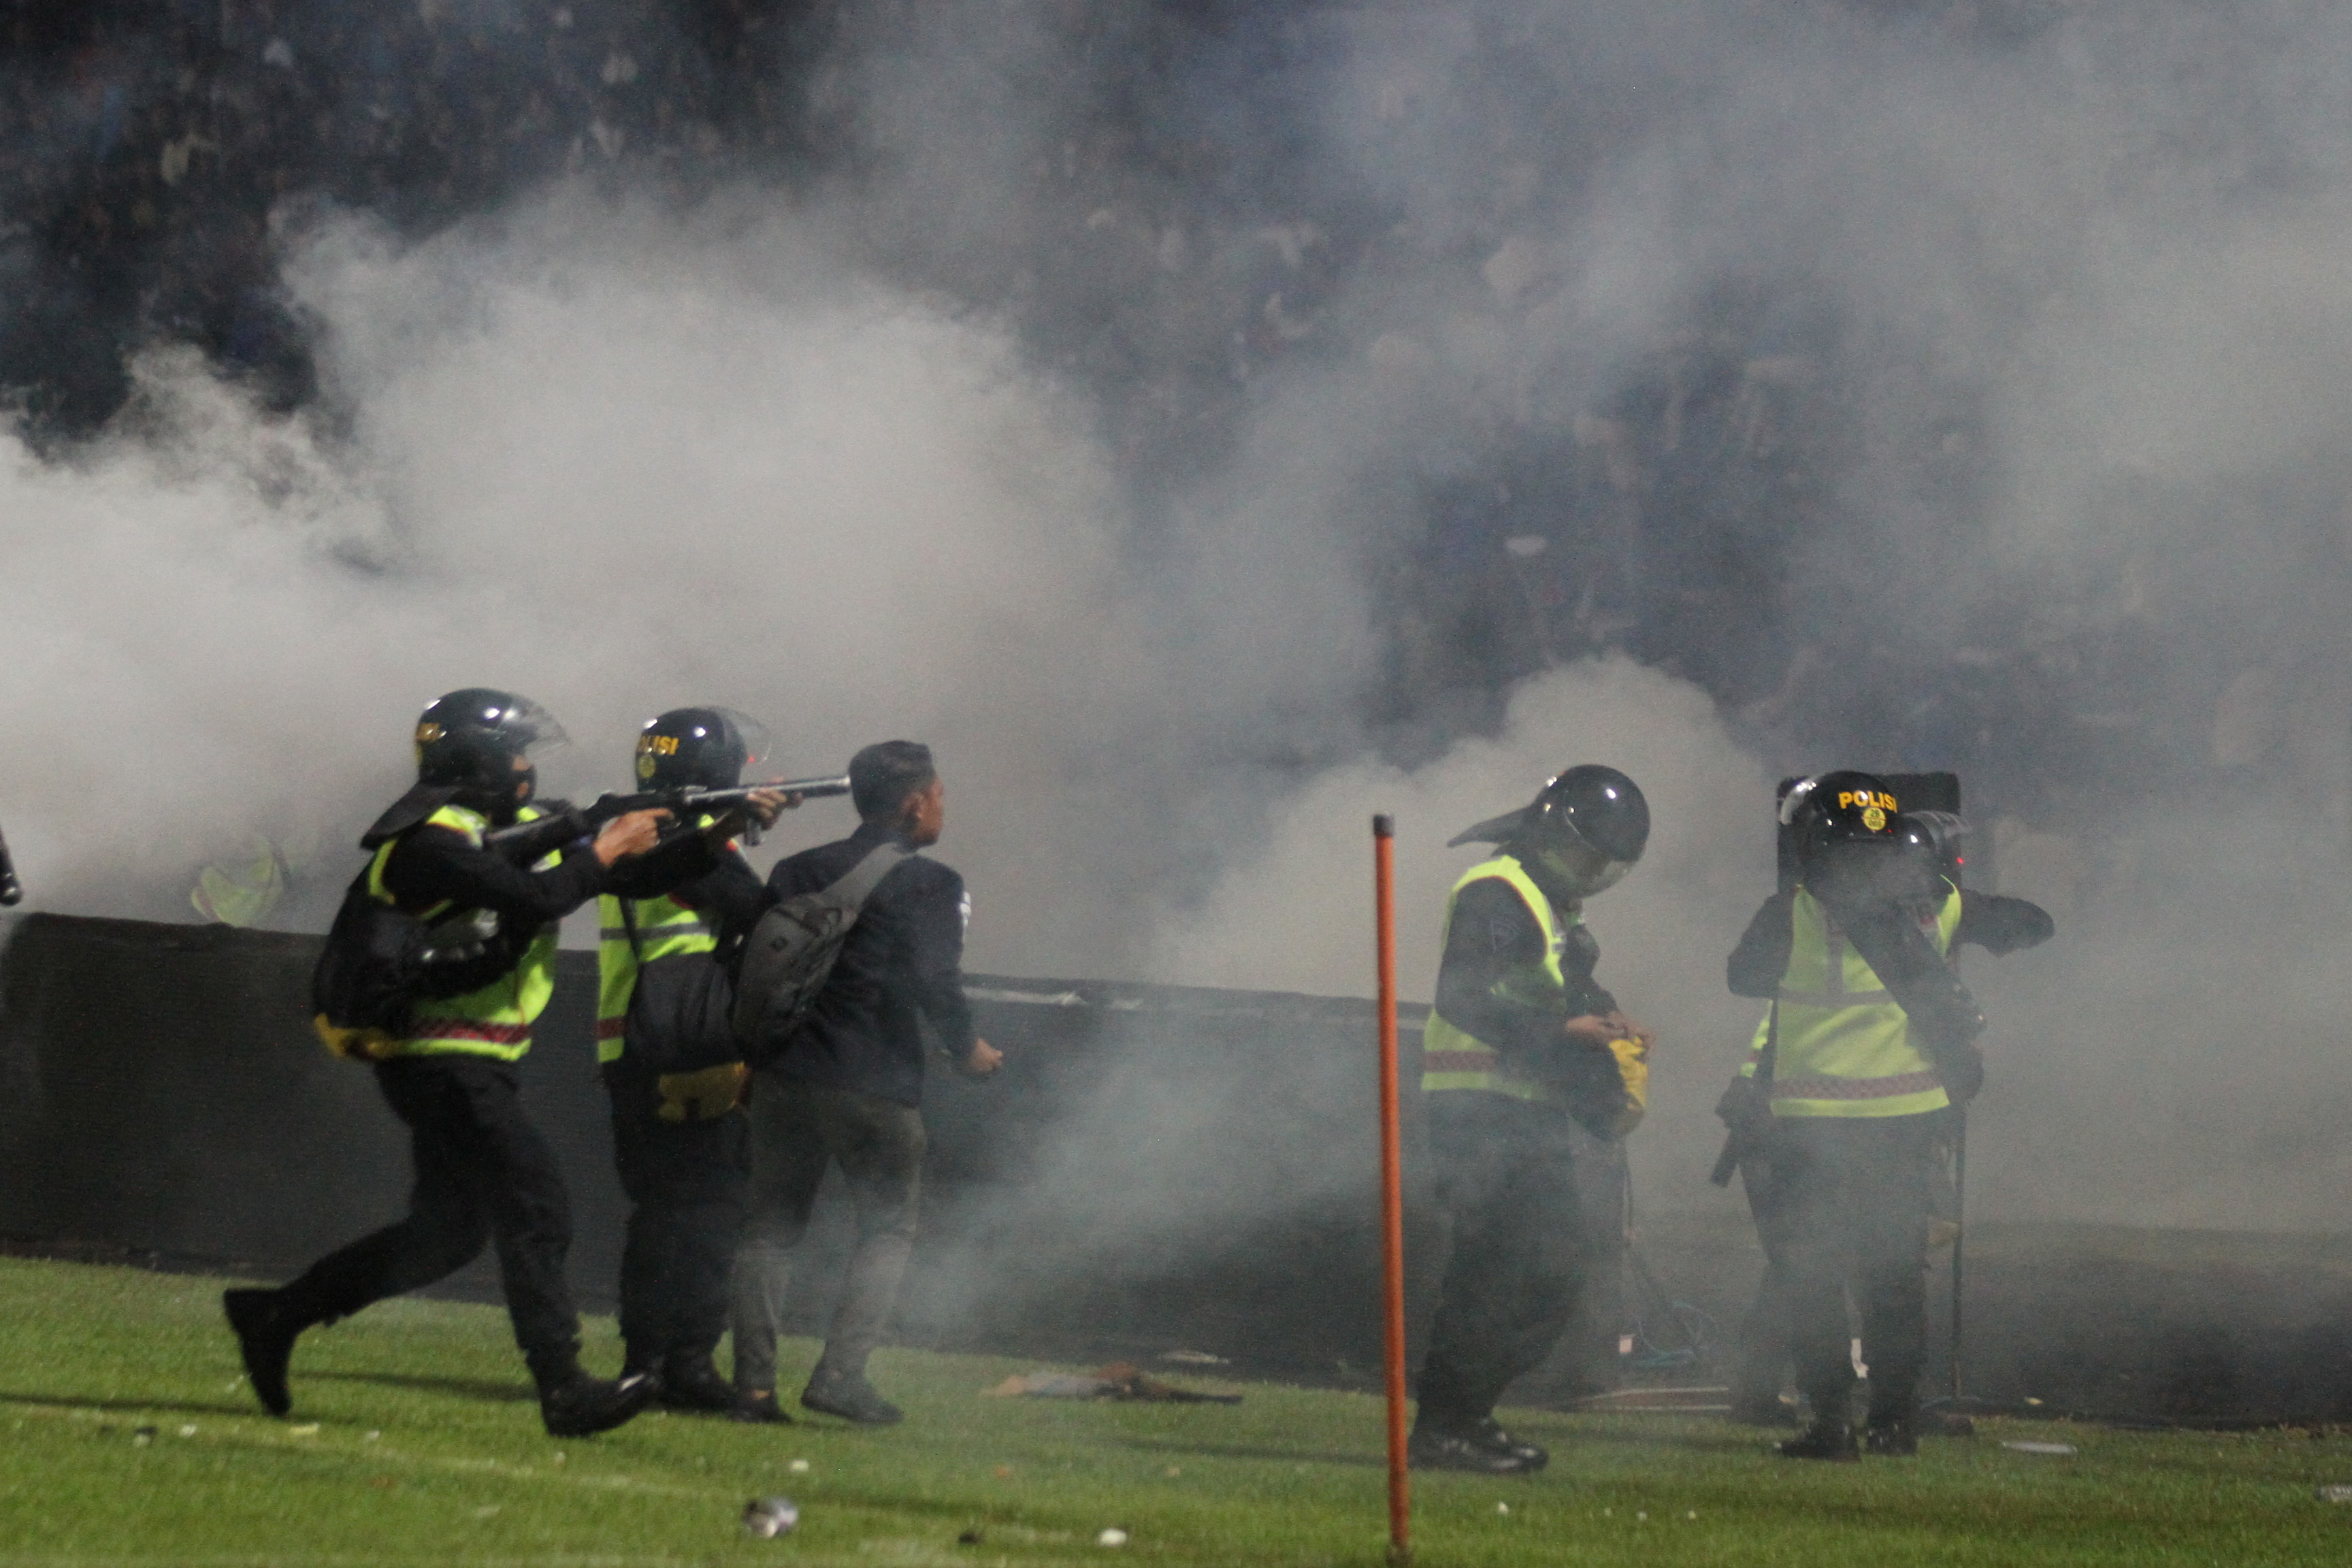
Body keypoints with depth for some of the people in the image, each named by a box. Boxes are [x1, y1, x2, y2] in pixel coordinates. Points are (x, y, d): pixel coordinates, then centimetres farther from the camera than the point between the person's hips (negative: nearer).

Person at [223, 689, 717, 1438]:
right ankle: (565, 1390, -15)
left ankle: (274, 1317, 20)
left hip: (470, 1064, 10)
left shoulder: (513, 828, 14)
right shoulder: (431, 839, -15)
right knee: (536, 1209, -14)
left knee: (446, 1233, 15)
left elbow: (640, 876, 12)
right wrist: (603, 852, -13)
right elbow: (531, 898, -28)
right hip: (442, 1061, -10)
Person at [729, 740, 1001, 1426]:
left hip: (784, 1077, 5)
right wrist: (967, 1049, 5)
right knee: (888, 1230, 8)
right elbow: (937, 983, -12)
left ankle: (754, 1382, -1)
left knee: (772, 1227, 10)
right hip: (876, 1086, -5)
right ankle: (839, 1375, -6)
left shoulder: (796, 872, 11)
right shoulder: (927, 884, -6)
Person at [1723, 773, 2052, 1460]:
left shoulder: (1791, 917, -9)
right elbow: (2031, 926, 13)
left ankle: (1830, 1420, 0)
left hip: (1812, 1122, -4)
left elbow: (1744, 976, 7)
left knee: (1811, 1274, 5)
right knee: (1896, 1269, 16)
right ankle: (1896, 1415, 19)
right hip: (1910, 1117, 4)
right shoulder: (1937, 906, 1)